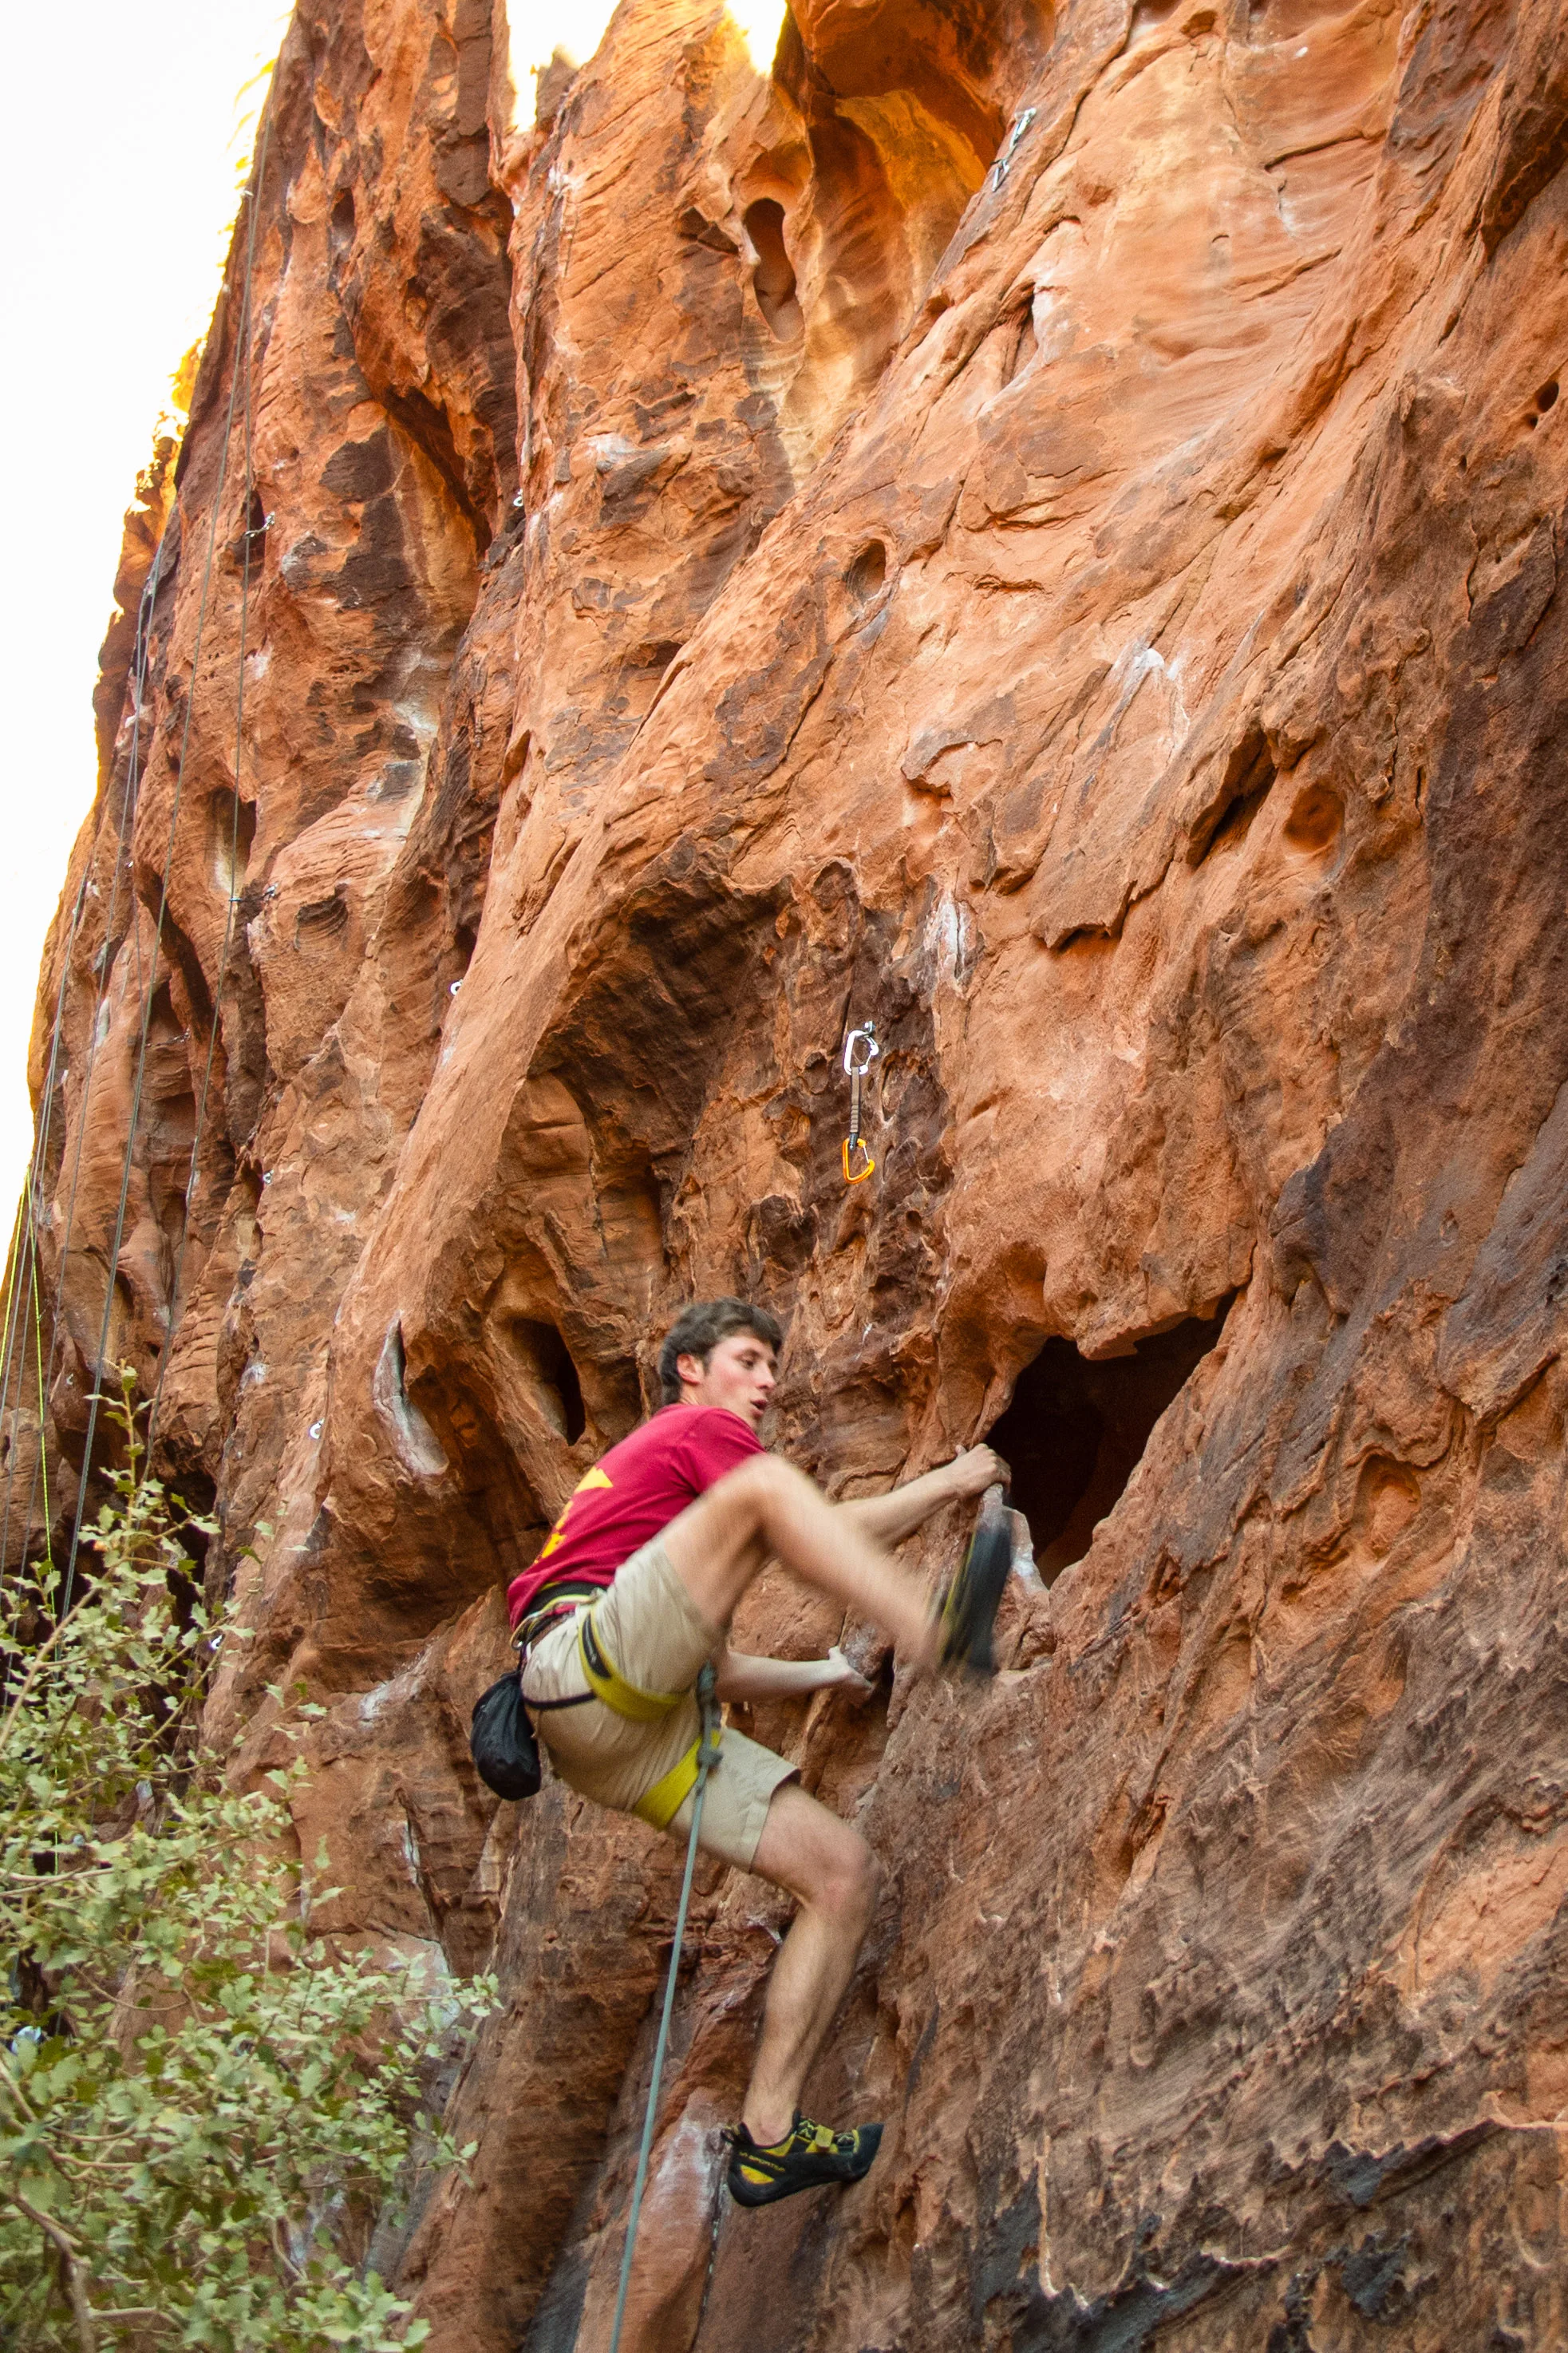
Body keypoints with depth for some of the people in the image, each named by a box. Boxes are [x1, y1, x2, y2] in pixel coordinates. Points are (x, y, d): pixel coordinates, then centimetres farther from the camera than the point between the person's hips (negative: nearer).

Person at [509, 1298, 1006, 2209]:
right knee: (762, 1488, -27)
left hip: (645, 1727, 9)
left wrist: (824, 1674, 45)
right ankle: (932, 1633, -48)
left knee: (847, 1872, 0)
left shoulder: (653, 1466, 39)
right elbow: (819, 1532, -4)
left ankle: (768, 2136, -1)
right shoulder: (700, 1428, 12)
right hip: (584, 1662, -9)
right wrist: (944, 1485, 5)